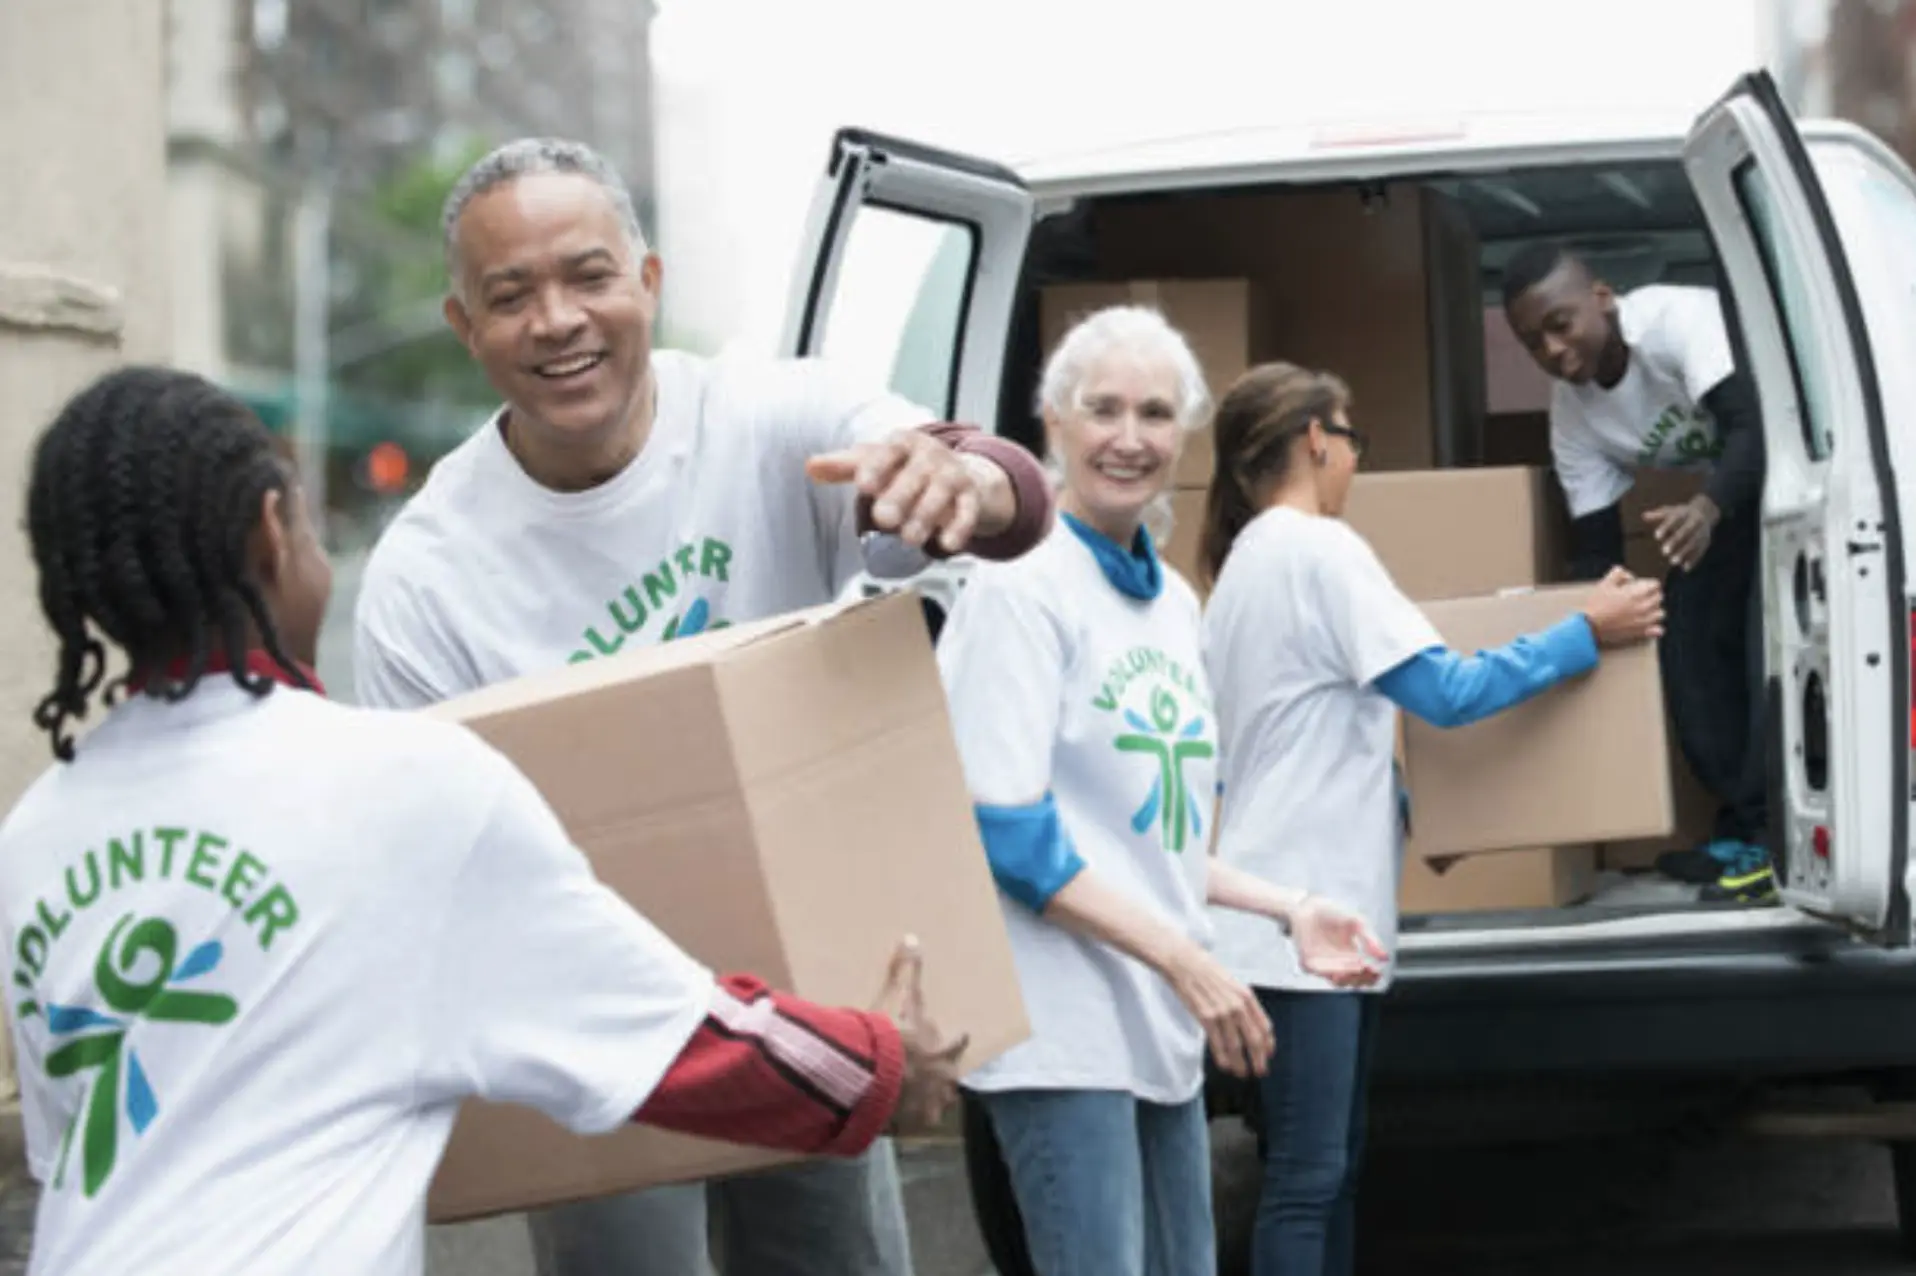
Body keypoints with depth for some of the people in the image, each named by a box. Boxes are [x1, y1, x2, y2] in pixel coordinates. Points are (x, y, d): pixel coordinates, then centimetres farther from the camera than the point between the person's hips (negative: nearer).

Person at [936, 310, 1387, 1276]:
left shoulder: (1172, 600, 13)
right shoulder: (1020, 588, -10)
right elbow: (1006, 834, -16)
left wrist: (1287, 910, 8)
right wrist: (1186, 960, -19)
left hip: (1163, 1021, 8)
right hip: (1065, 1023, -8)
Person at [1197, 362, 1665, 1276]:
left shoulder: (1251, 559, 20)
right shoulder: (1318, 550, -11)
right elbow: (1445, 691, -17)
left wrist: (1412, 807, 21)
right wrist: (1587, 633, -10)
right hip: (1301, 916, -10)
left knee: (1329, 1167, 12)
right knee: (1306, 1175, -9)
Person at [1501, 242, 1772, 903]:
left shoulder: (1679, 318, -32)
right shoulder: (1571, 411, -10)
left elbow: (1755, 424, -43)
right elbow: (1595, 545, -4)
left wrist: (1707, 509, -61)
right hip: (1731, 491, 8)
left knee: (1769, 638, -22)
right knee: (1689, 641, 0)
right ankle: (1744, 826, 6)